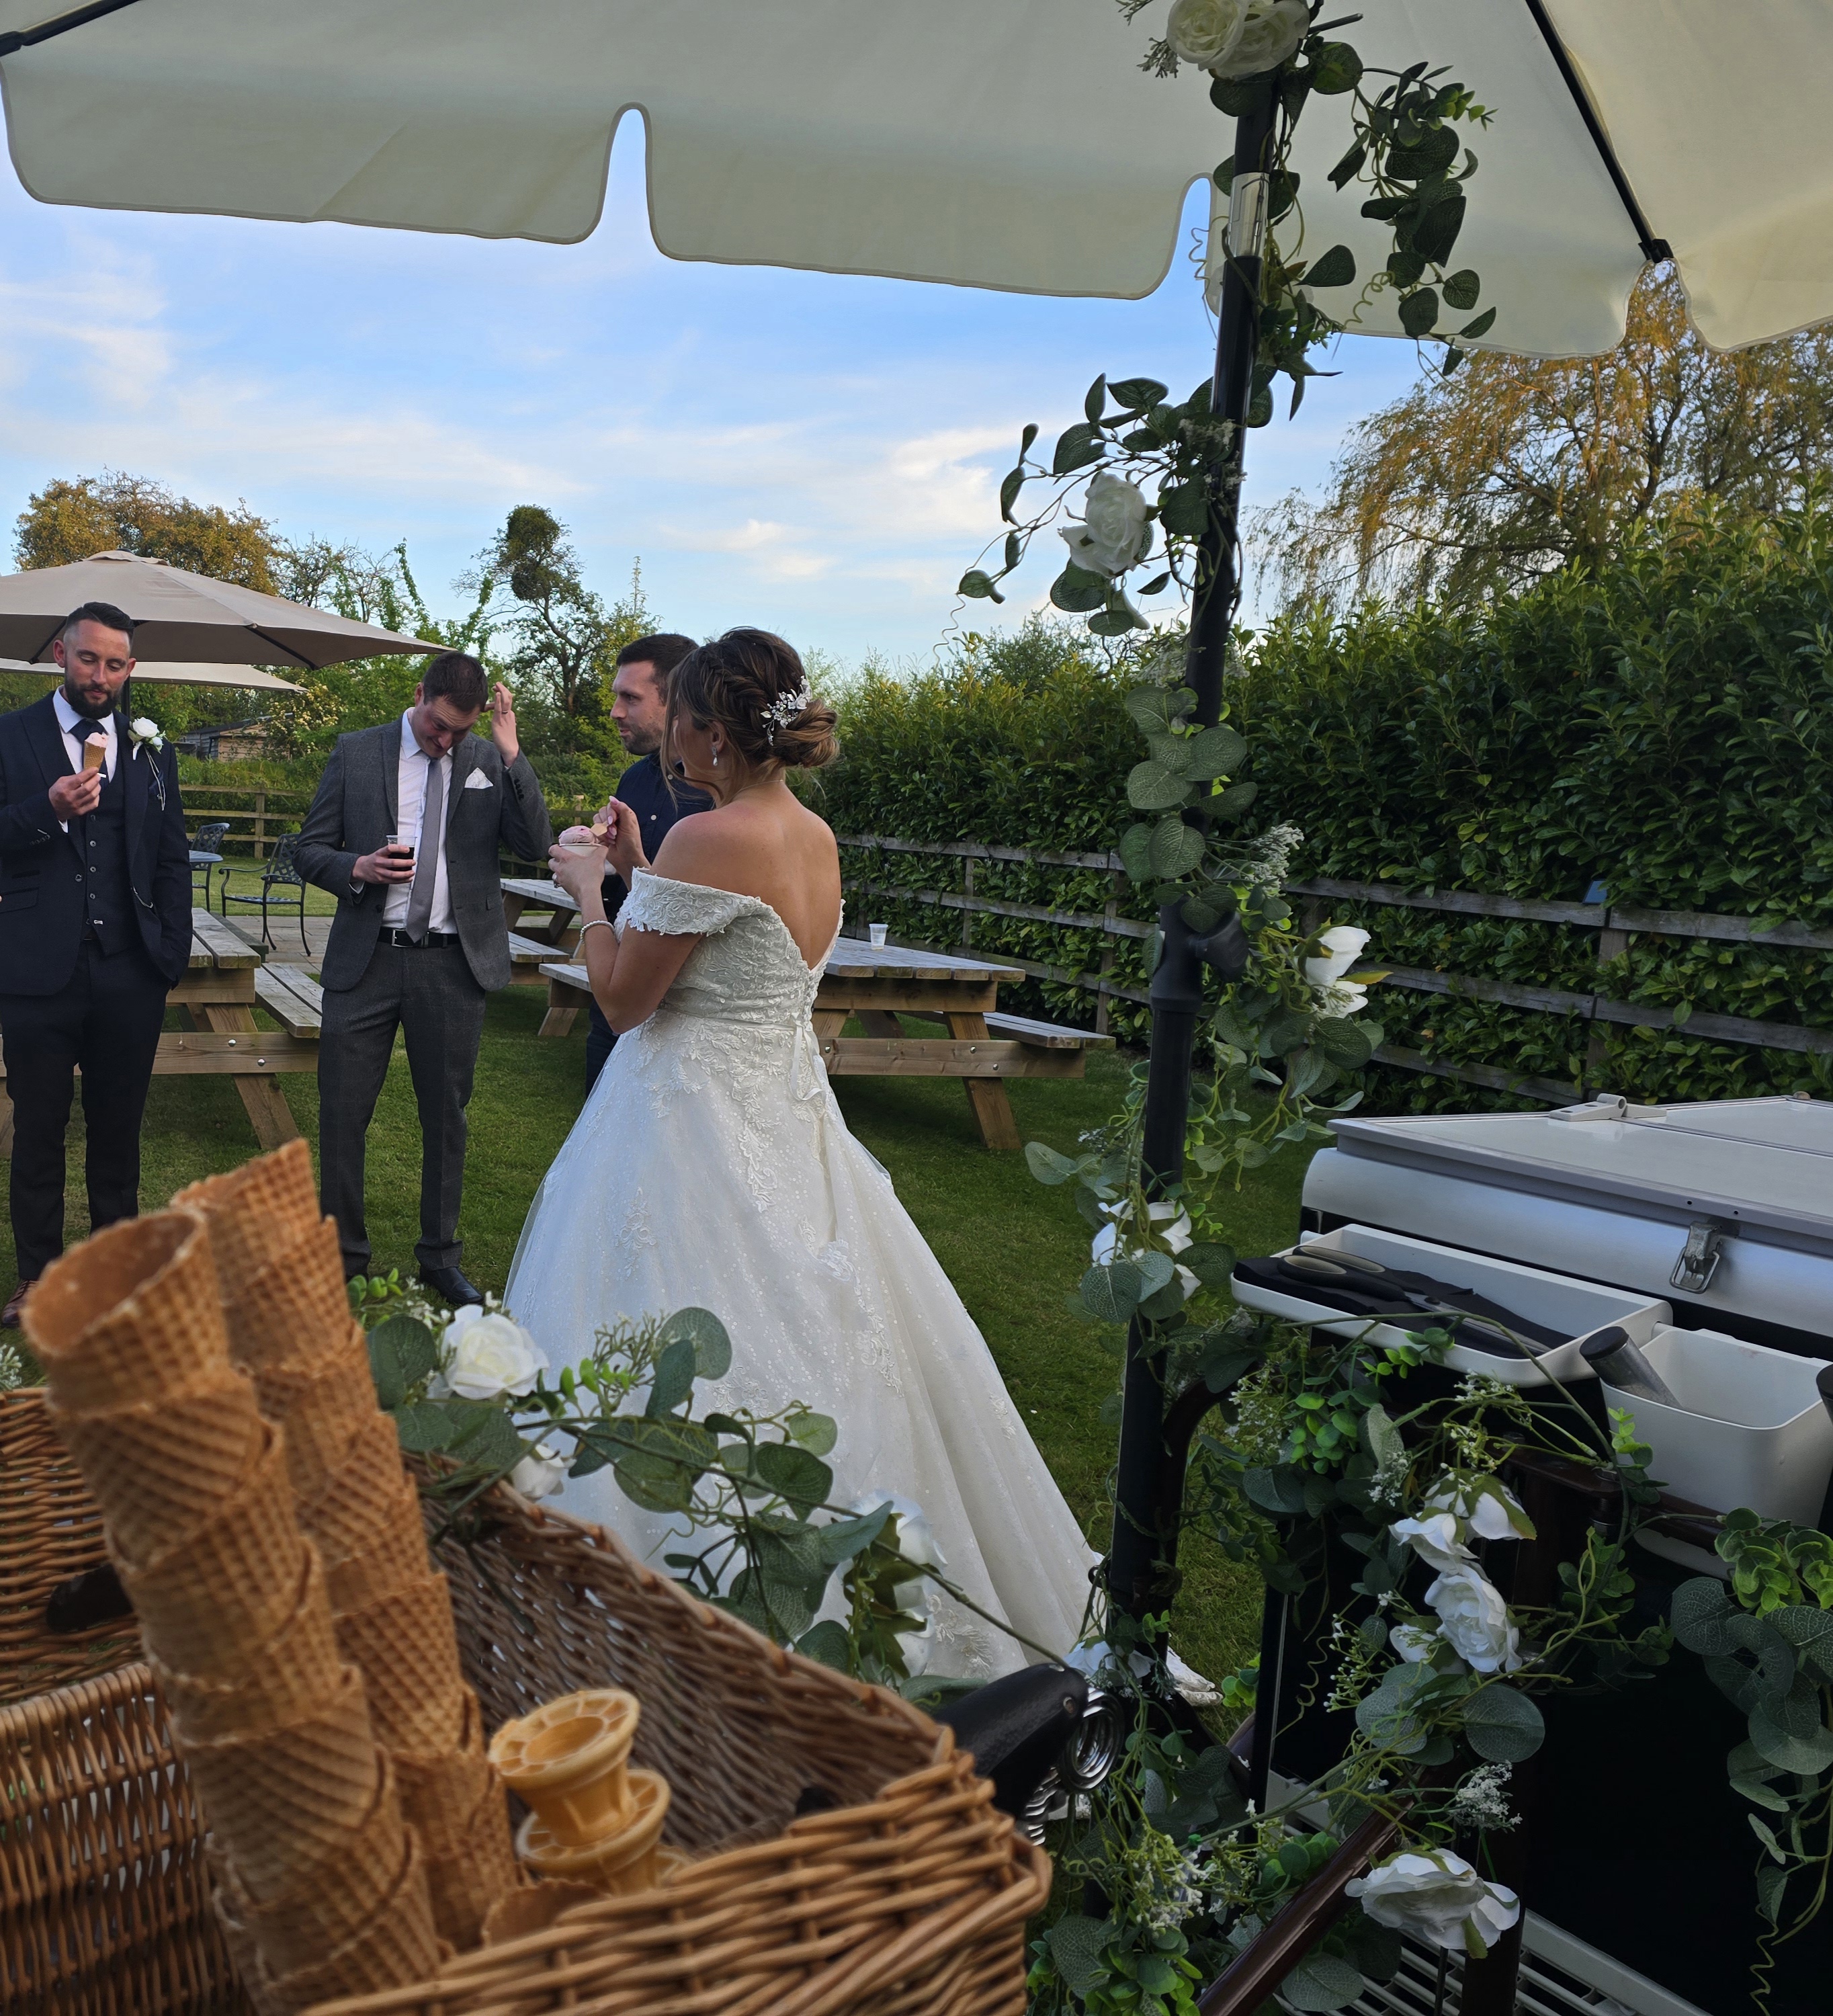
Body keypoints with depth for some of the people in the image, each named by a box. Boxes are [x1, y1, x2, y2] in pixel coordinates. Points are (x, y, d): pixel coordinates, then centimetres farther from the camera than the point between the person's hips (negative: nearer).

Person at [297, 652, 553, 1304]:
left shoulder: (490, 760, 4)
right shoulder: (356, 752, 4)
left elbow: (536, 846, -9)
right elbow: (310, 850, 6)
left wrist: (511, 752, -14)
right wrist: (358, 868, -15)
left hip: (454, 964, 0)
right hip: (366, 959, 0)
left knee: (446, 1115, 11)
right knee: (341, 1112, 4)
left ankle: (440, 1257, 26)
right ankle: (342, 1252, 22)